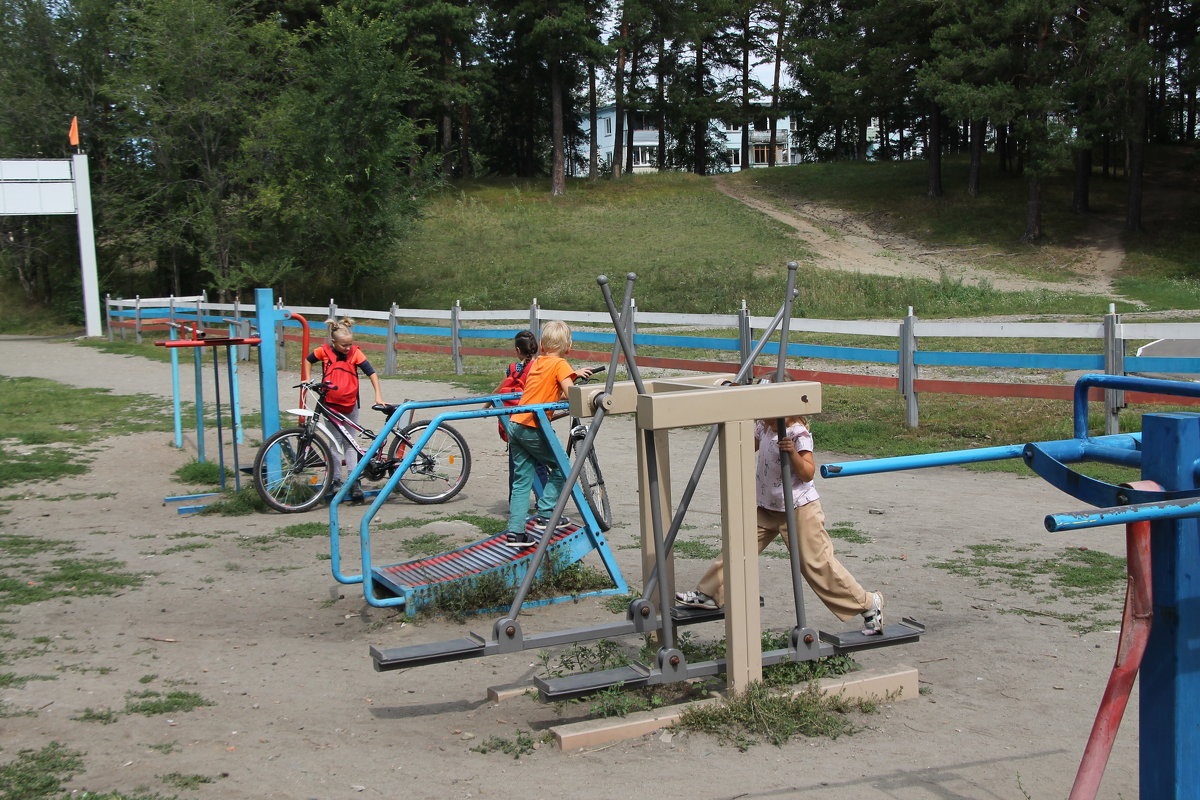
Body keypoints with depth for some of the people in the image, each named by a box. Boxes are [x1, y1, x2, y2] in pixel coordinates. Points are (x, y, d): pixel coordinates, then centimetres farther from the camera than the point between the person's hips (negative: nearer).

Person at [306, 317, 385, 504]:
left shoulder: (355, 352, -9)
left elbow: (371, 372, -11)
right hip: (331, 405, 0)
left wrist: (378, 395, -18)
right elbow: (308, 360, 13)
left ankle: (354, 481, 5)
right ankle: (335, 480, 9)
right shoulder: (324, 351, -7)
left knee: (350, 444, 6)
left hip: (350, 406, 0)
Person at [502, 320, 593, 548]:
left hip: (515, 424, 7)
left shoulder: (536, 362, 16)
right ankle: (545, 515, 9)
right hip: (532, 429, -7)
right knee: (561, 467, 11)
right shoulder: (560, 364, -5)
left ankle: (514, 531, 6)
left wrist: (573, 374, 26)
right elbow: (571, 395, -14)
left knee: (521, 480, 10)